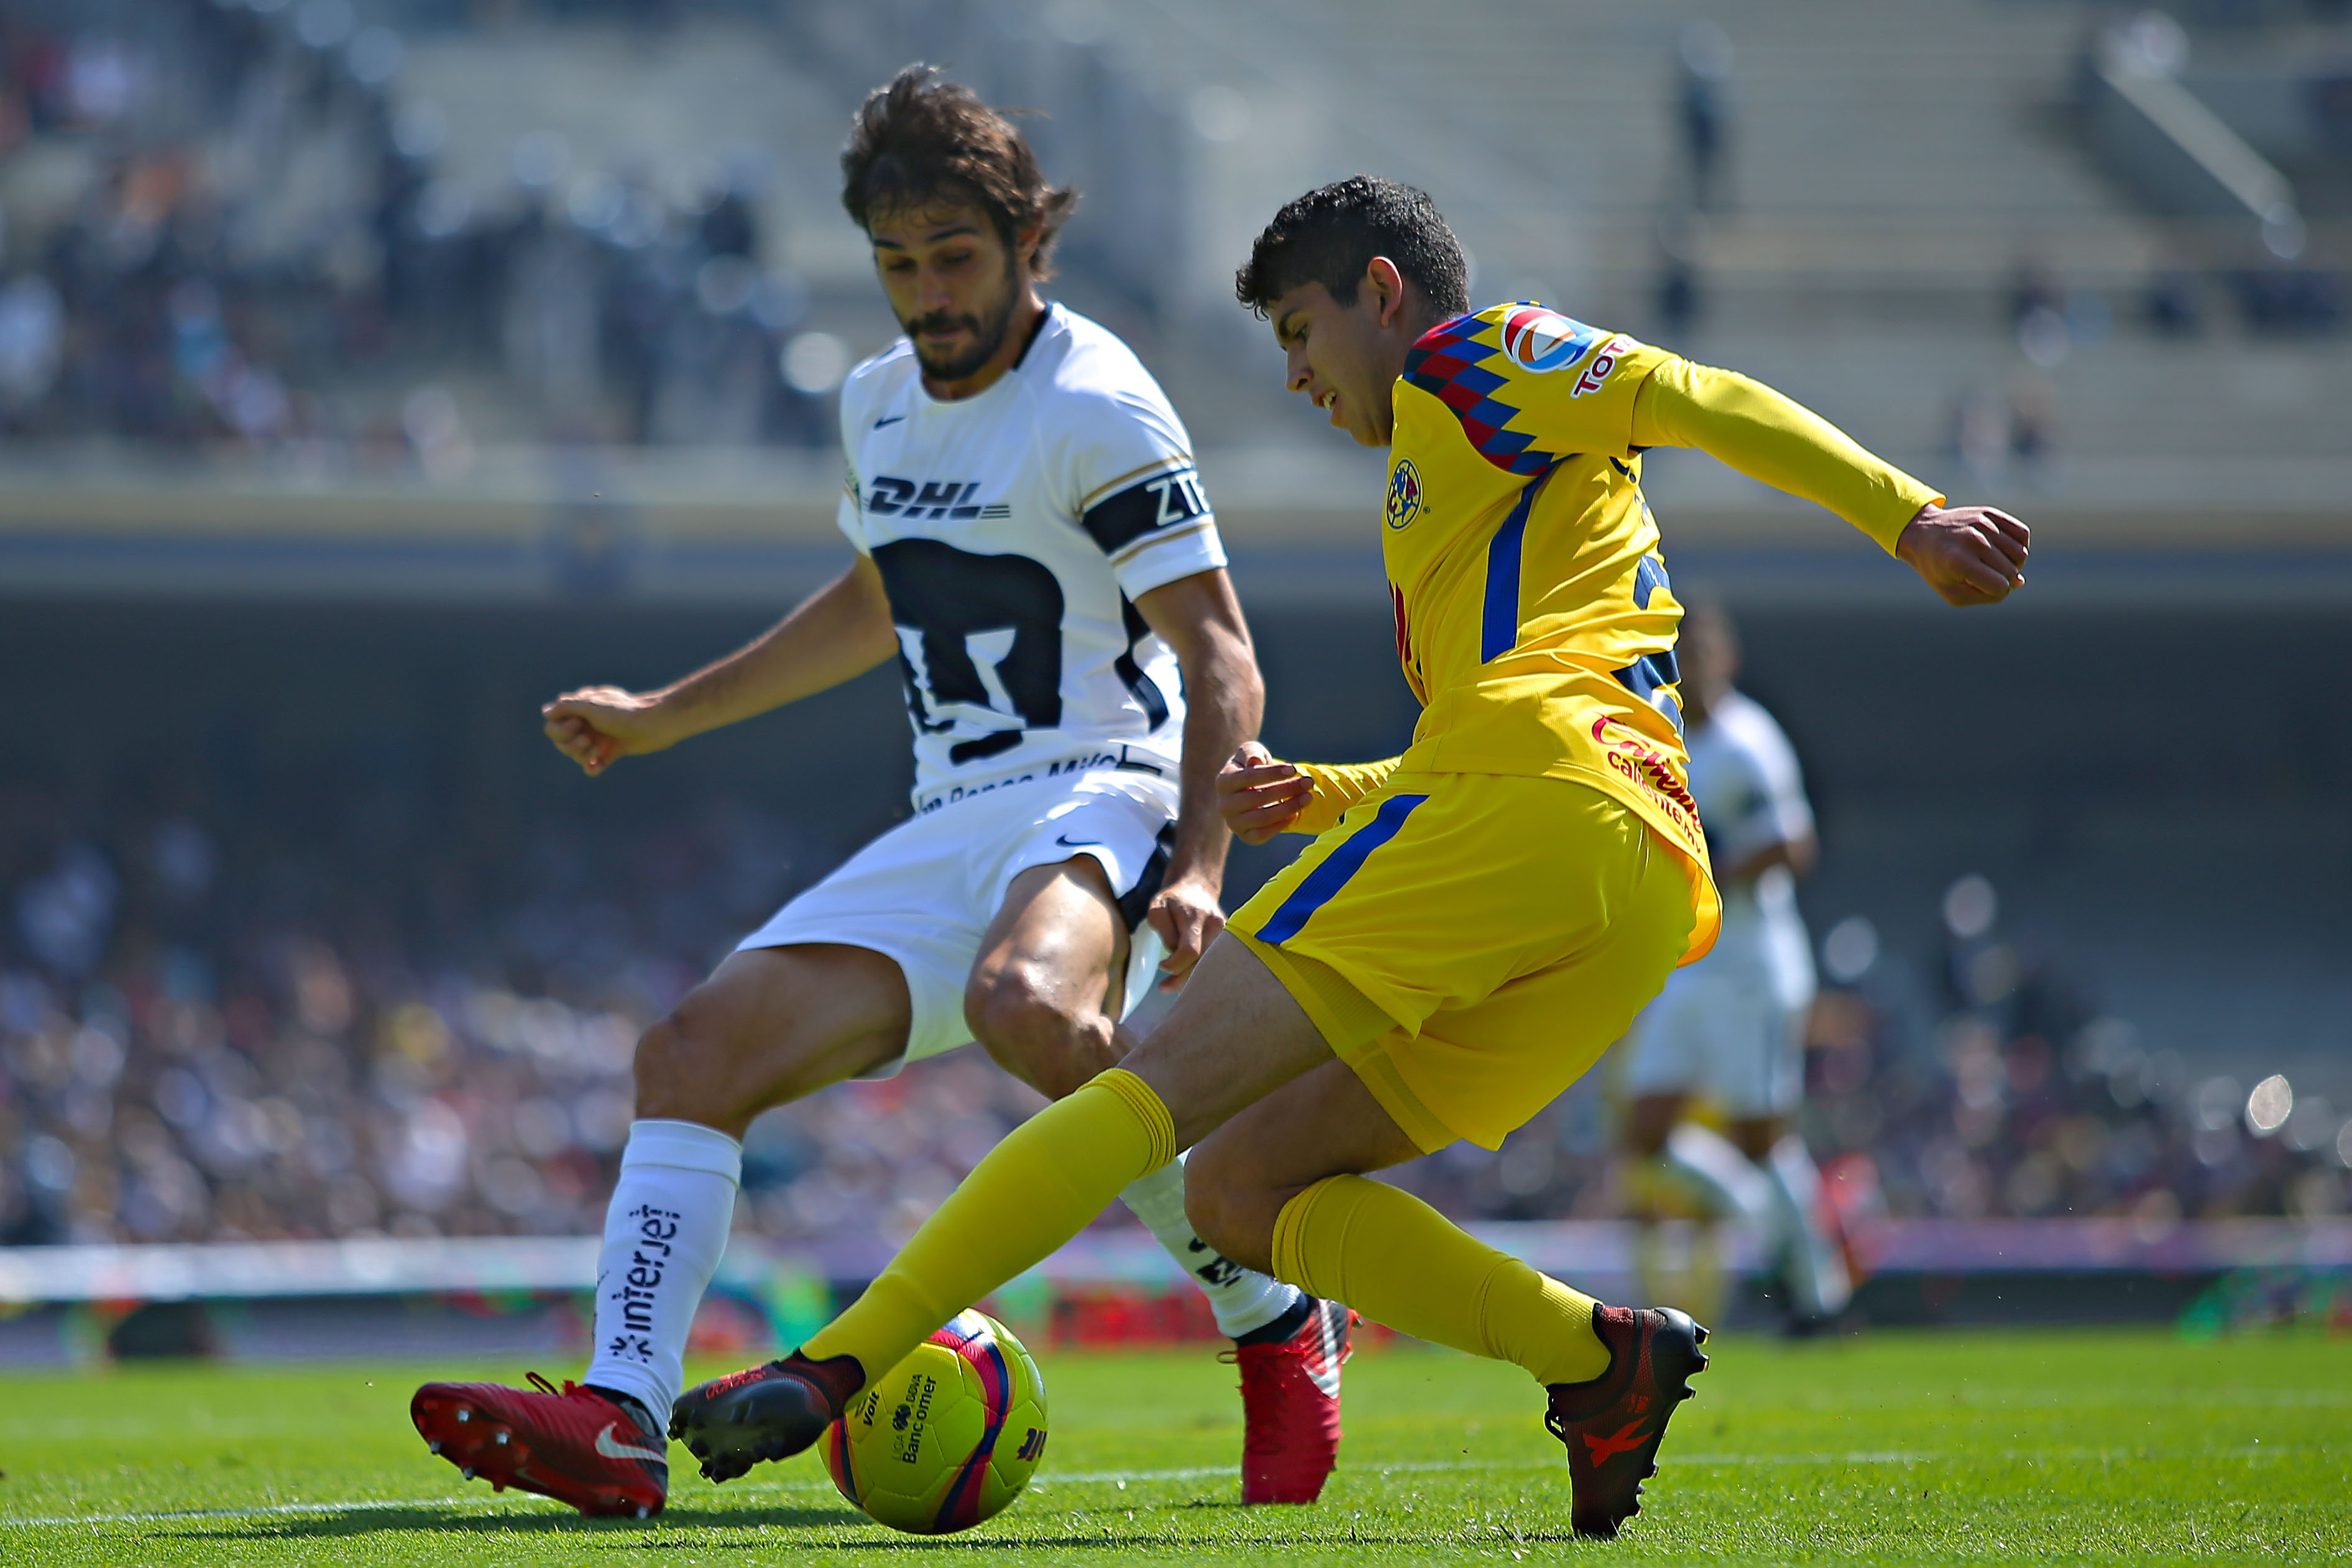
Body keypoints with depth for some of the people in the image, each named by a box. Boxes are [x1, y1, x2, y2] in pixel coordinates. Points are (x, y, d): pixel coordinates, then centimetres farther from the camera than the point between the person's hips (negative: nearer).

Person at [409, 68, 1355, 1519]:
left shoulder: (1095, 406, -9)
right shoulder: (879, 403, 15)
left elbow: (1222, 660, -12)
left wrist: (1198, 870, -26)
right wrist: (670, 714, 37)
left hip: (1100, 801, -8)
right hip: (948, 838, 8)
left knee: (1025, 1006, -39)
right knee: (693, 1055, -9)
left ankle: (1276, 1320, -21)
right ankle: (621, 1424, -21)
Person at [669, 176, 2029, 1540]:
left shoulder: (1470, 362, 12)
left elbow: (1703, 403, -3)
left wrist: (1909, 518, -15)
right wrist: (1321, 798, 25)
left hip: (1533, 801, -9)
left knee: (1165, 1084, -13)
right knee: (1238, 1187, 7)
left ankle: (836, 1367, -21)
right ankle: (1600, 1355, -10)